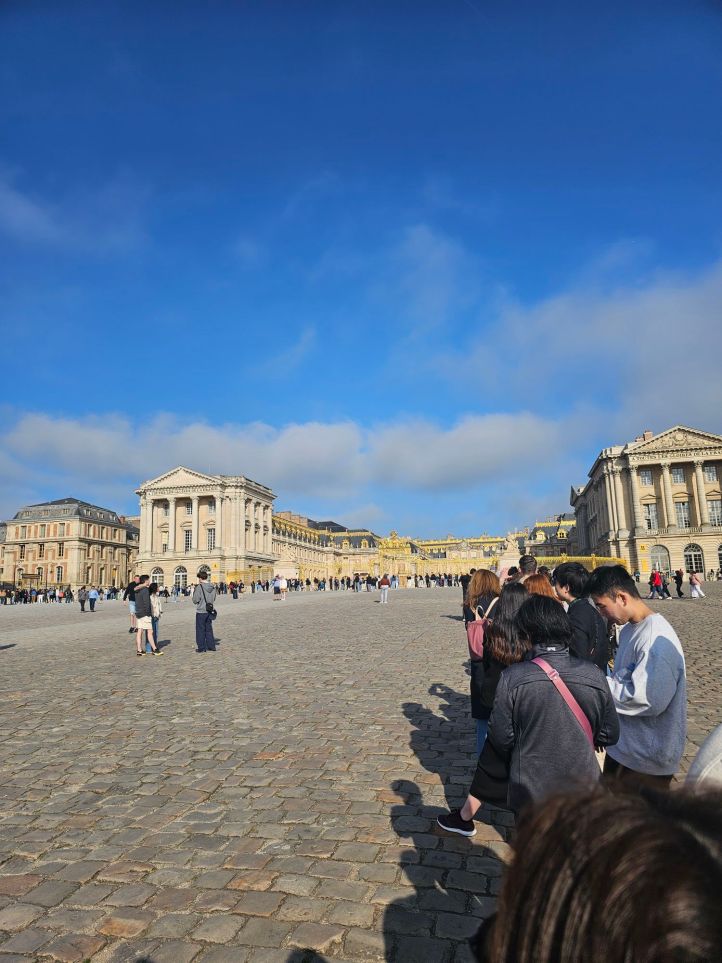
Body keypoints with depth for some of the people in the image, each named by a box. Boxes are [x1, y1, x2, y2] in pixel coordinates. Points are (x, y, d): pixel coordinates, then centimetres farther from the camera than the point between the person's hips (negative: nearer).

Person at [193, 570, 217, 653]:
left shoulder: (199, 587, -15)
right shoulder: (212, 587, 2)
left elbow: (195, 600, -13)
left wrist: (194, 592, 2)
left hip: (201, 612, -5)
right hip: (209, 611, 5)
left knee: (200, 630, 5)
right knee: (209, 629, 15)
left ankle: (201, 648, 10)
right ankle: (211, 646, 18)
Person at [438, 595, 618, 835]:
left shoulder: (513, 677, -23)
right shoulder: (594, 676, -16)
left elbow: (501, 738, -13)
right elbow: (610, 735, -4)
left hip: (531, 787, -1)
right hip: (581, 787, 1)